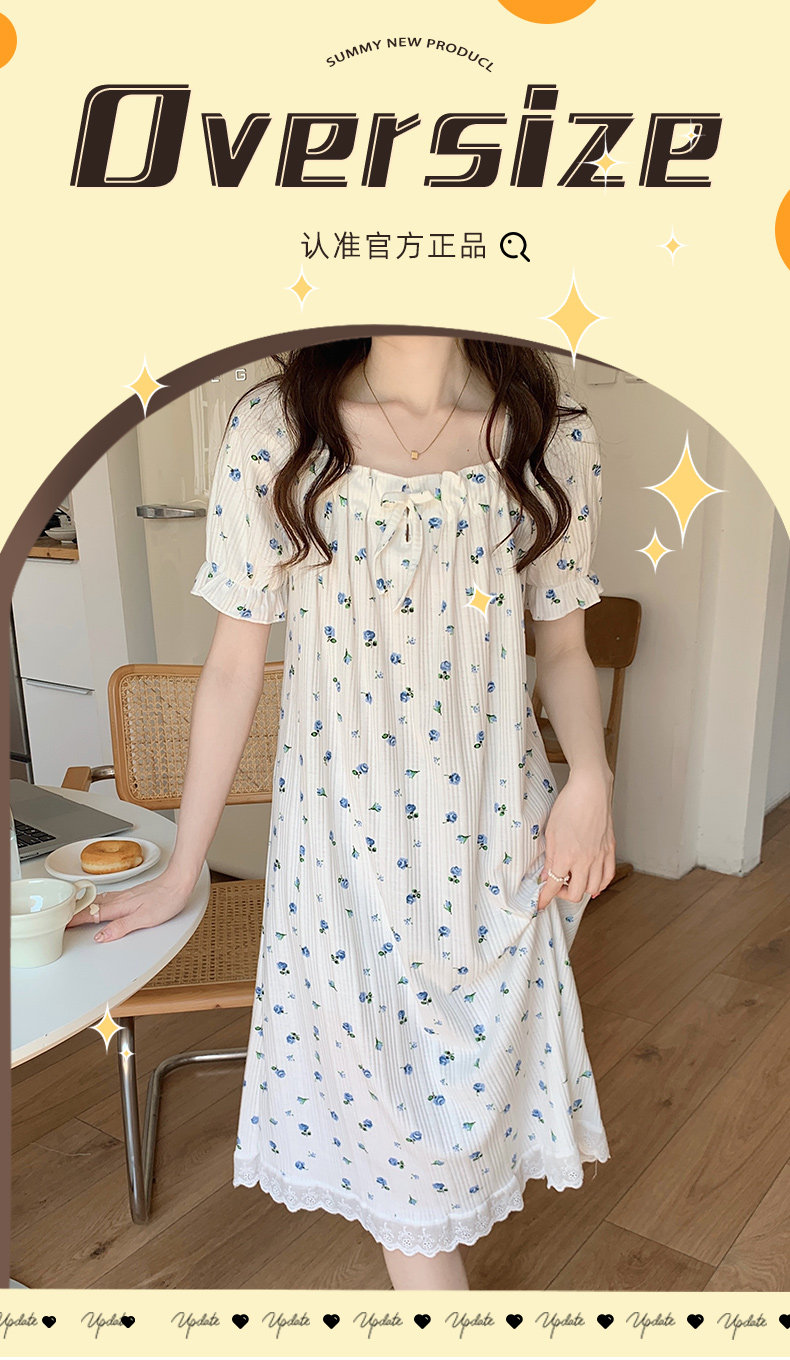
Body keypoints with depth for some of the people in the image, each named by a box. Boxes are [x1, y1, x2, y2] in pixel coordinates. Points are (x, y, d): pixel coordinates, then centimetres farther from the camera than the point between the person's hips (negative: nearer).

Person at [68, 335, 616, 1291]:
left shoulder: (552, 436, -1)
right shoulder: (272, 430, -6)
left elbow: (563, 646, 7)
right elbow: (233, 666, -2)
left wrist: (590, 776, -12)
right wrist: (183, 868, 3)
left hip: (494, 830, 2)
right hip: (341, 830, -2)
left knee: (480, 1065, 18)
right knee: (389, 1110, 9)